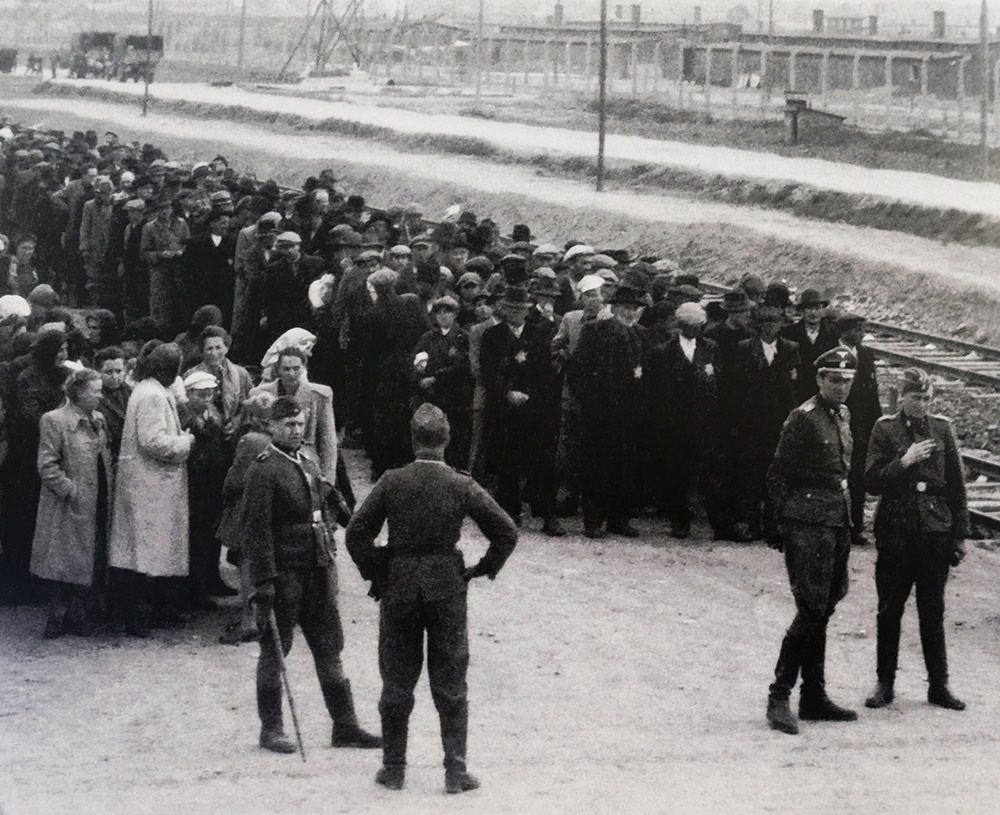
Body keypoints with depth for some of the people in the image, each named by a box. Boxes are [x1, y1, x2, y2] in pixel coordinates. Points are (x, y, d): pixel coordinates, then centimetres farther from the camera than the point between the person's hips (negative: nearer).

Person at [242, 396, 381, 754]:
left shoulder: (310, 466, 13)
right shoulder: (263, 471, -11)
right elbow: (256, 530, -15)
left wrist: (330, 565, 17)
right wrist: (263, 582, -19)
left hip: (319, 571, 7)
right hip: (284, 573, -7)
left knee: (330, 648, 9)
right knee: (275, 649, 3)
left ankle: (345, 726, 15)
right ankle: (270, 729, 13)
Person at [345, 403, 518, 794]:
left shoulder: (391, 482, -8)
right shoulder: (461, 486, -8)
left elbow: (356, 533, -8)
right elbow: (507, 532, -7)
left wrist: (374, 573, 5)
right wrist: (483, 569, 6)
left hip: (398, 590, 0)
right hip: (447, 590, 0)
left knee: (396, 684, 11)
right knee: (451, 686, 8)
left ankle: (393, 768, 16)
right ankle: (455, 771, 7)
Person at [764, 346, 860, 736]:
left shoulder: (843, 415, 14)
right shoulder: (803, 418, -10)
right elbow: (778, 474, -9)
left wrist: (848, 518, 18)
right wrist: (784, 525, -11)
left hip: (838, 522, 8)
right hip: (809, 524, -8)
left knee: (821, 611, 11)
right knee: (811, 609, -12)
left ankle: (814, 697, 17)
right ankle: (779, 697, -8)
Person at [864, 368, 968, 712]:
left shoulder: (941, 429, 5)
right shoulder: (885, 429, 0)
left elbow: (957, 486, 8)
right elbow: (872, 482, -4)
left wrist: (960, 534, 4)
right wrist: (904, 462, -17)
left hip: (935, 532, 1)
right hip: (895, 532, -1)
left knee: (933, 613, 6)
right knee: (889, 611, 5)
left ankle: (938, 685, 14)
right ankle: (885, 683, 15)